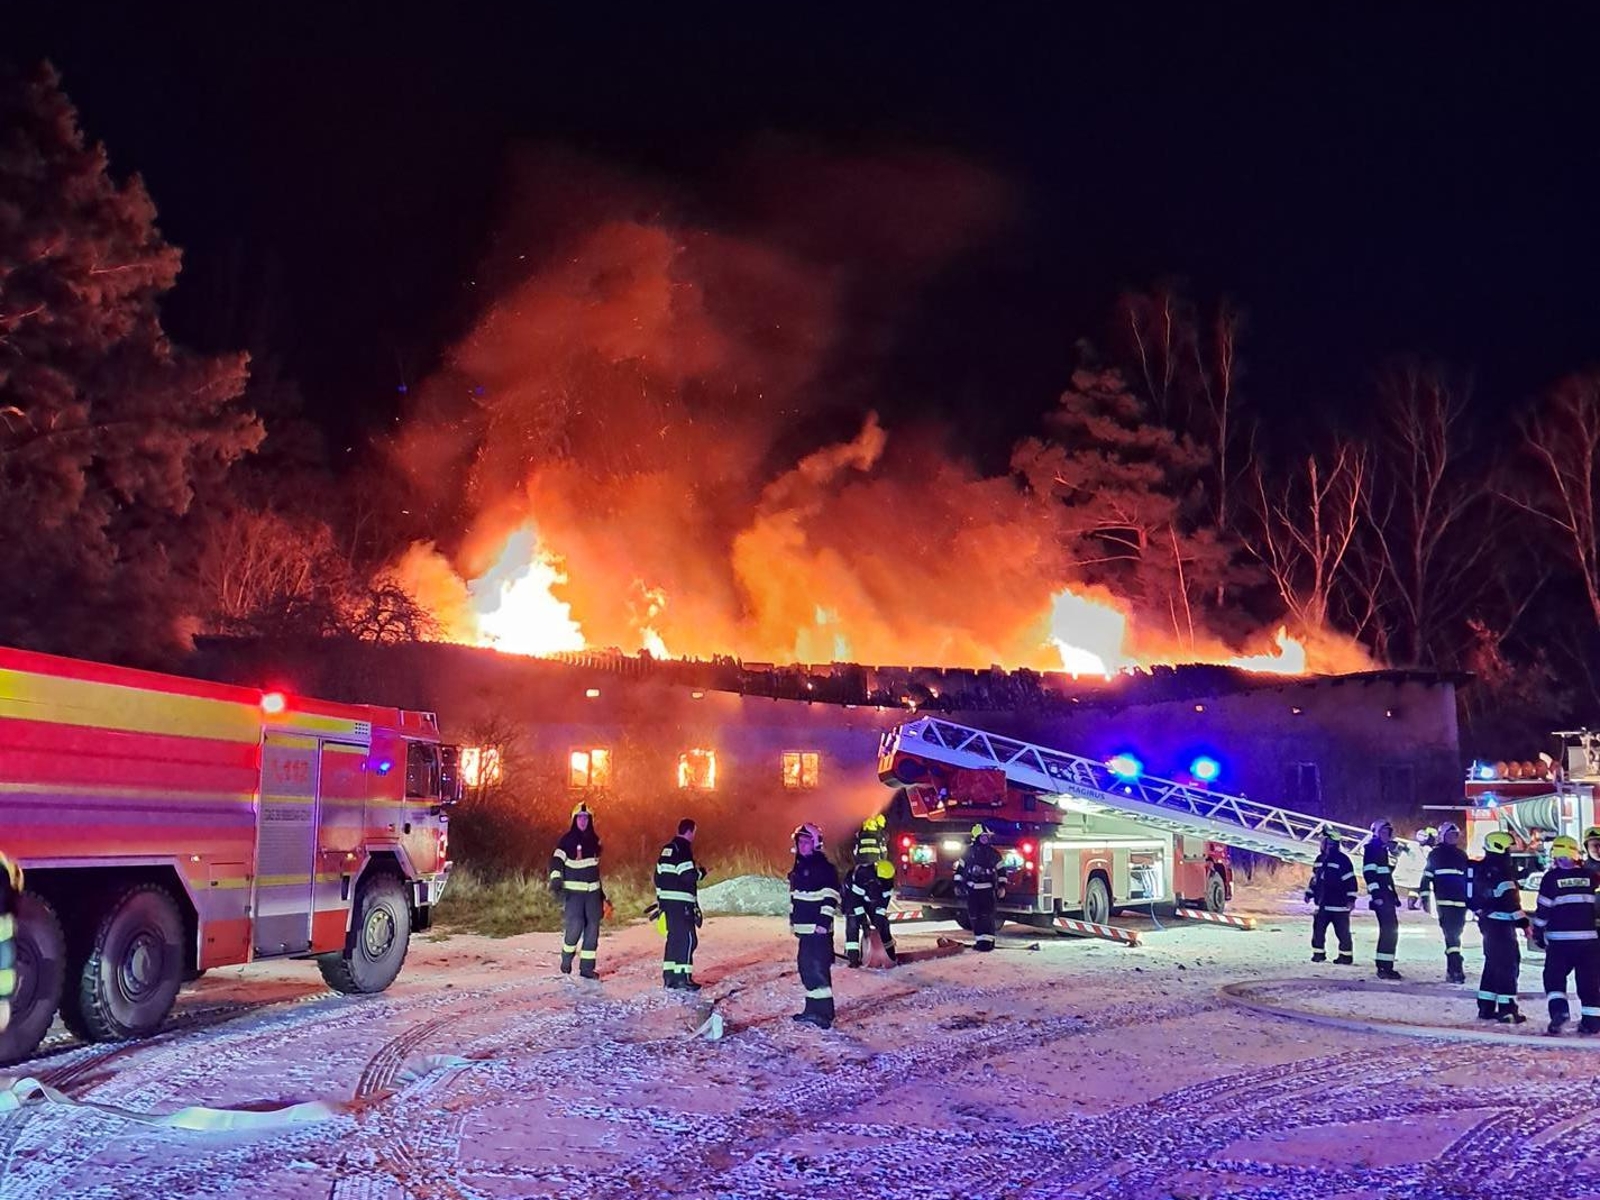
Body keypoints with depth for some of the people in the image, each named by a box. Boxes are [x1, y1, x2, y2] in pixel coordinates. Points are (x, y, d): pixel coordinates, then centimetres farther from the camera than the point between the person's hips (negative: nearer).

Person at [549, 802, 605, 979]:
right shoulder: (568, 839, -4)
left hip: (593, 891, 6)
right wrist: (556, 879, -32)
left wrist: (602, 892, 27)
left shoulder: (595, 840, 14)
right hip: (573, 890, -6)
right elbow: (557, 861, -15)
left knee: (592, 927, 2)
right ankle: (566, 958, 8)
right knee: (574, 925, -18)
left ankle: (587, 967, 8)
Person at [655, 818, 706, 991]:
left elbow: (658, 875, 18)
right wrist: (701, 872, -1)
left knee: (674, 937, 14)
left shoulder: (667, 848, 15)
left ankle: (669, 976, 16)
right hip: (681, 902, -9)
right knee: (687, 938, -6)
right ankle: (683, 977, -9)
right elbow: (688, 876, -21)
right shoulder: (683, 849, -13)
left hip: (667, 900, 9)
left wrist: (660, 899, 24)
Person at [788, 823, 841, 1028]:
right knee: (806, 967, 12)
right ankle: (813, 1008, 21)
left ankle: (824, 1013, -10)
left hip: (819, 929, -9)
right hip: (804, 928, 9)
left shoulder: (824, 868, -10)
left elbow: (831, 897, -16)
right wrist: (794, 920, 23)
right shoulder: (798, 868, 17)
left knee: (818, 968, -12)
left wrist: (824, 922, -20)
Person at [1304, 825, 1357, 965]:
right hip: (1322, 904, 7)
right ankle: (1318, 953, 17)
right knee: (1318, 929, 7)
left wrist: (1351, 898, -17)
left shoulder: (1342, 859, -11)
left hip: (1338, 904, -7)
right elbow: (1314, 878, 22)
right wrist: (1309, 893, 19)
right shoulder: (1320, 859, 13)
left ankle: (1346, 956, 9)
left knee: (1342, 931, 0)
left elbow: (1350, 880, -14)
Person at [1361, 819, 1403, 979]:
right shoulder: (1371, 848, -5)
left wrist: (1394, 895, 23)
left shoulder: (1383, 849, 23)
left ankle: (1384, 966, 14)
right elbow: (1369, 873, -16)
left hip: (1387, 895, 10)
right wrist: (1376, 894, -23)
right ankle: (1385, 967, -16)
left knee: (1390, 930, 9)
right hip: (1380, 896, -10)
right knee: (1389, 930, -14)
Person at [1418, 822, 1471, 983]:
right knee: (1451, 935, -12)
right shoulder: (1436, 854, 4)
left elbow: (1469, 878, 24)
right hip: (1444, 901, -5)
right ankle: (1456, 970, -18)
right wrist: (1425, 897, -6)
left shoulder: (1462, 855, 18)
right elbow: (1426, 877, 1)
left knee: (1455, 934, 7)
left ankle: (1451, 970, 13)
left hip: (1461, 901, 5)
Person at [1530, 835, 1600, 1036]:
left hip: (1560, 939, -2)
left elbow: (1543, 909, -3)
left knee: (1554, 976, 9)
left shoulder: (1551, 878, -4)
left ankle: (1559, 1010, -10)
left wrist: (1538, 934, 6)